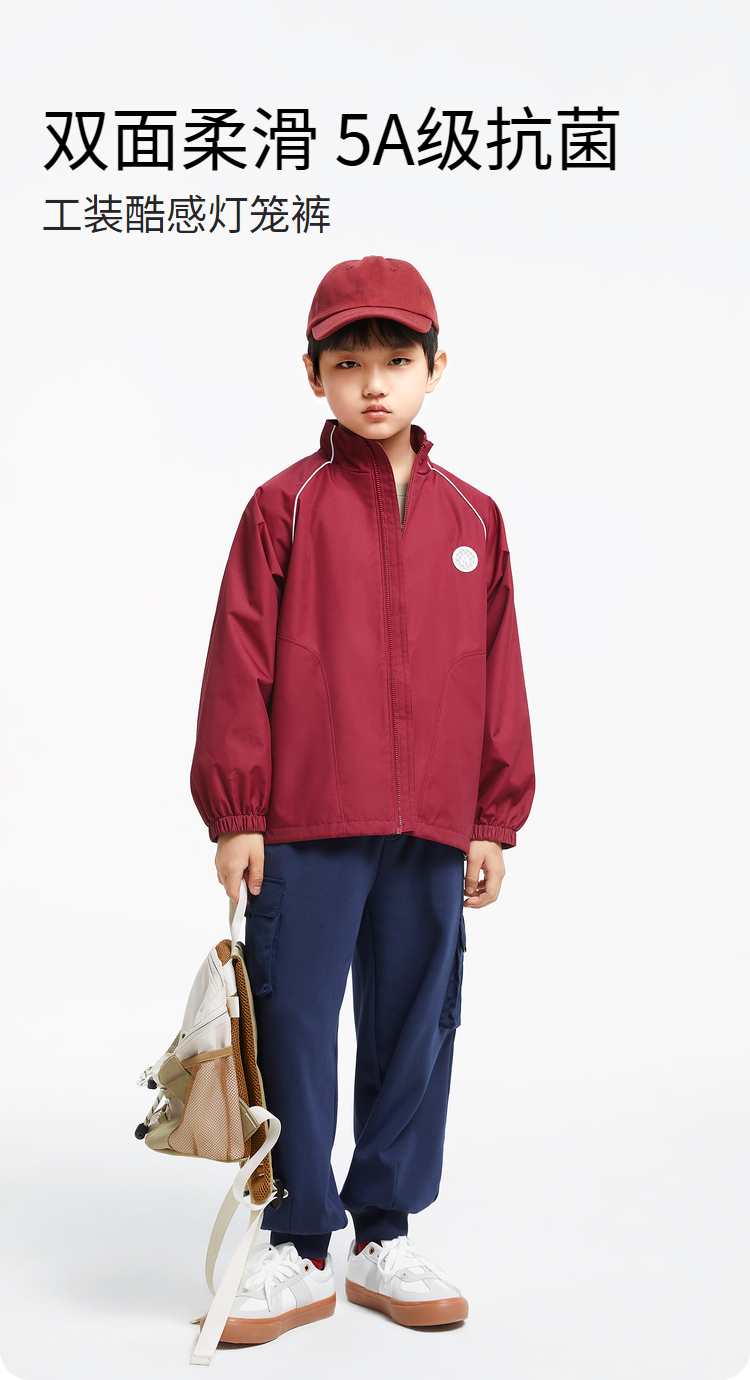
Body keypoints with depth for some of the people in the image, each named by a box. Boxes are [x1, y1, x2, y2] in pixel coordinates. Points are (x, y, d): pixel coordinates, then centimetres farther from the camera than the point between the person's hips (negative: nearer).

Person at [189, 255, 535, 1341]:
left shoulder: (472, 518, 9)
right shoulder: (286, 507, 0)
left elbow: (499, 676, 10)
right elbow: (239, 664, -2)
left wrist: (495, 821, 7)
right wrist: (235, 814, -6)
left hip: (434, 830, 3)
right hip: (304, 825, -3)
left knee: (416, 1031, 10)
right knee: (292, 1029, 2)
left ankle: (386, 1239, 25)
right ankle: (299, 1249, 16)